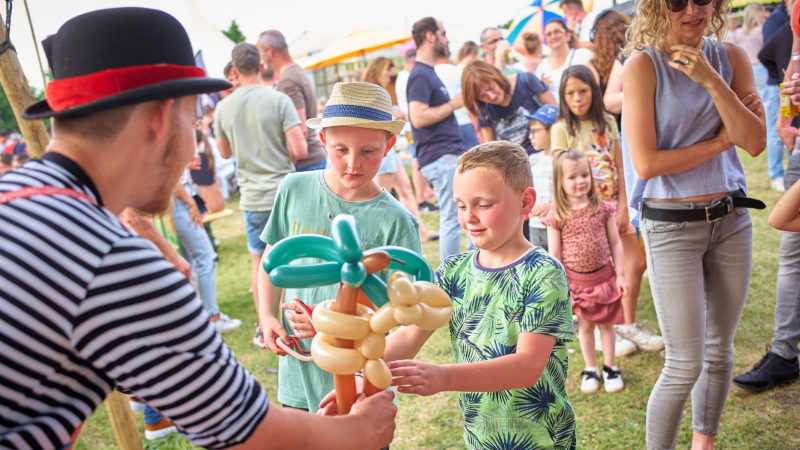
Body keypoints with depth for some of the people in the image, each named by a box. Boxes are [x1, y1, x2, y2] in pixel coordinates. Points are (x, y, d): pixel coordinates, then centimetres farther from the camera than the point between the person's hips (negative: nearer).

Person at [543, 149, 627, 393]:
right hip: (575, 280, -1)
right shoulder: (557, 216, -9)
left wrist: (620, 275, 0)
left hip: (604, 276, 1)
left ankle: (610, 367, 29)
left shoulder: (603, 208, -4)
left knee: (606, 323, 12)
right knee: (585, 326, 11)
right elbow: (555, 255, -5)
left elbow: (615, 244, 2)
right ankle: (590, 369, 28)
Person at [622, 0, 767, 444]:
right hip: (671, 225, -5)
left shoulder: (731, 57, 3)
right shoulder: (643, 65, -11)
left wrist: (712, 81, -16)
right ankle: (658, 445, 21)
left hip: (731, 219, 5)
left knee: (720, 351, 16)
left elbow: (755, 143, -7)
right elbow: (646, 163, -18)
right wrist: (719, 141, -9)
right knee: (685, 365, -2)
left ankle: (704, 442, 38)